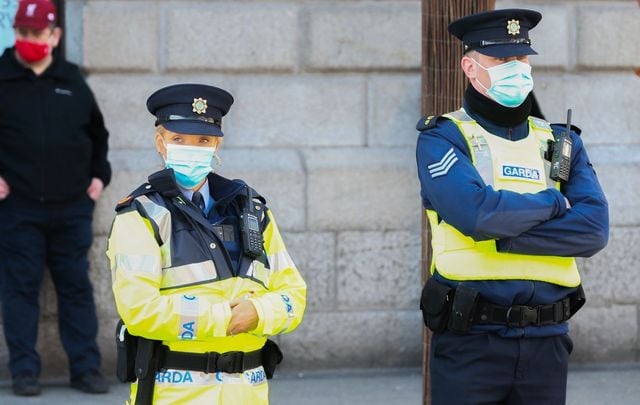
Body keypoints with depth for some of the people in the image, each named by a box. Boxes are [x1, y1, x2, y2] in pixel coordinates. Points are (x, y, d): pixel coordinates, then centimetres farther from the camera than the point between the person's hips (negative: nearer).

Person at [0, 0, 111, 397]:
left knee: (77, 287, 5)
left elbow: (98, 134, 21)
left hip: (72, 207, 3)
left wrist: (99, 174, 10)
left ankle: (86, 367, 9)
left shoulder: (73, 81, 10)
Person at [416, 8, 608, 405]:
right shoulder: (443, 138, 0)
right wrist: (554, 202, -4)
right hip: (470, 340, -4)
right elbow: (475, 211, -19)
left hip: (547, 342, 4)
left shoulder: (563, 144, 13)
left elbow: (594, 230, -4)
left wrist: (499, 235, -13)